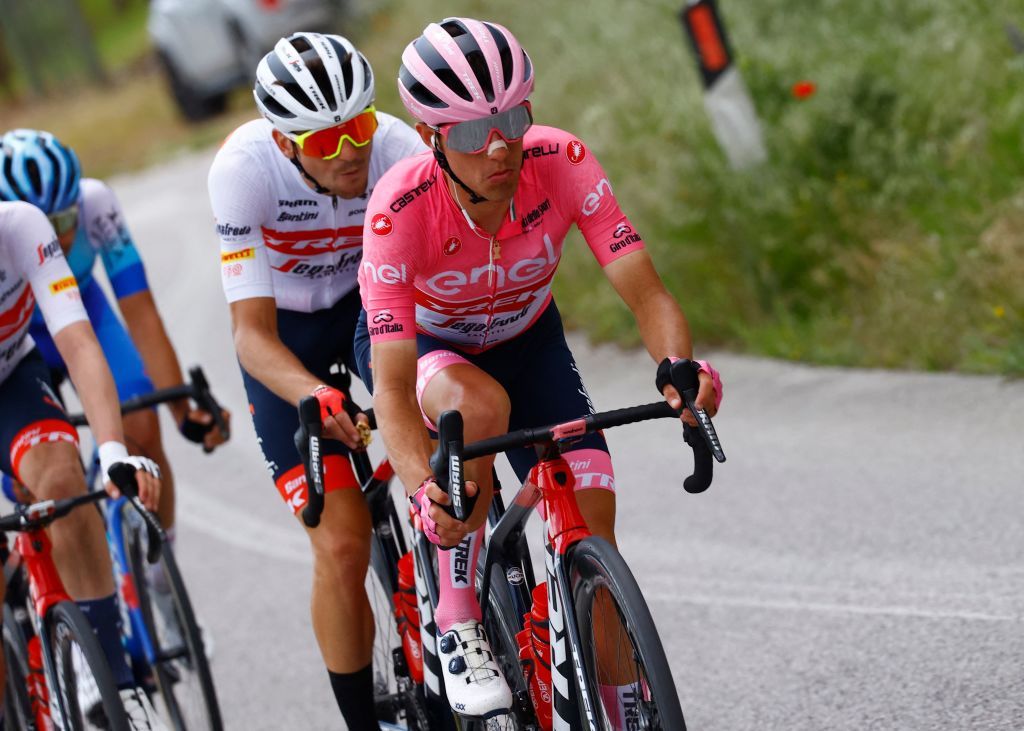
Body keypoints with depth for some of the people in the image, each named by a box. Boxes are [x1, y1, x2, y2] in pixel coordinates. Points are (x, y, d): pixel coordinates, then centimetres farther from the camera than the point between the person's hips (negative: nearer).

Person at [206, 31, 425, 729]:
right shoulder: (244, 168, -30)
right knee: (342, 544, -13)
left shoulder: (398, 149, -28)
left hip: (375, 304, 2)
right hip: (288, 338, -2)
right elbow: (252, 335, -30)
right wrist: (317, 397, -49)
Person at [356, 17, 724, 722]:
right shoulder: (401, 207, -35)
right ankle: (458, 623, -21)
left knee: (592, 529, -14)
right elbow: (393, 385, -38)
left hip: (524, 338, 3)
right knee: (479, 405, -38)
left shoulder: (562, 164, -29)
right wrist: (424, 490, -56)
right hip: (418, 343, -3)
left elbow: (645, 292, -30)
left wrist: (679, 367, -52)